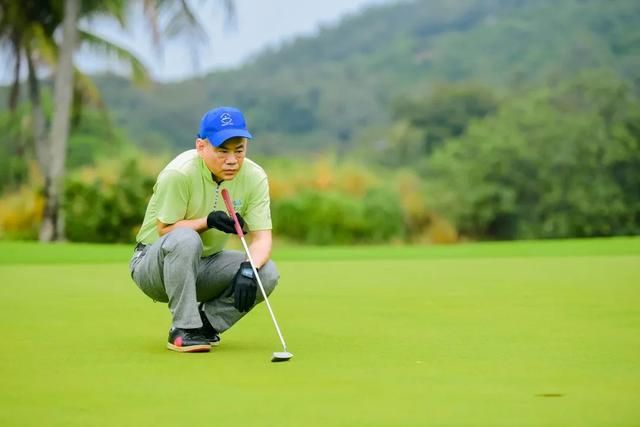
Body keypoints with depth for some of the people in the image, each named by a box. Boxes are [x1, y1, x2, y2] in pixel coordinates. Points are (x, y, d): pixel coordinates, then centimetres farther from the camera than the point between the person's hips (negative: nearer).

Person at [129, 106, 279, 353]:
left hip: (204, 266, 5)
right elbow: (165, 230, -18)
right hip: (154, 264, -5)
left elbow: (261, 237, -14)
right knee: (186, 239, -38)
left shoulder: (255, 177, -11)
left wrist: (248, 268, -35)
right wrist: (208, 221, -34)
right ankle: (183, 330, -24)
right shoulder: (179, 173, -25)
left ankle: (204, 321, 2)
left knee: (267, 272, -19)